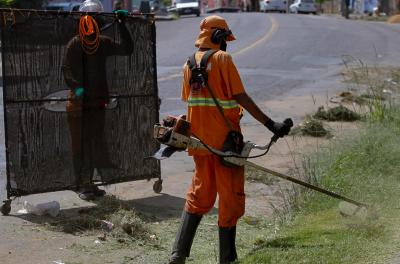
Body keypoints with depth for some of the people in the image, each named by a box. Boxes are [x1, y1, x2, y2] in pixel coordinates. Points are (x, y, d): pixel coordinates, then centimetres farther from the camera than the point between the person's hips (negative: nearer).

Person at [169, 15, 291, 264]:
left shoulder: (189, 63, 9)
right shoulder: (222, 58, -11)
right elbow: (240, 97, -17)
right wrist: (270, 123, -19)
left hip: (200, 139, 7)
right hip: (224, 140, -7)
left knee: (199, 194, 17)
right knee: (230, 197, 3)